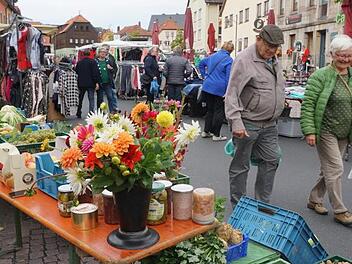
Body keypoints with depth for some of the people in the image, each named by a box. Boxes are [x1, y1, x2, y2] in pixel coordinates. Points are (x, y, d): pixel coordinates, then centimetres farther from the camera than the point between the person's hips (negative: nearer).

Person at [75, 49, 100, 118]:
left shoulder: (79, 63, 8)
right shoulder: (92, 62, -5)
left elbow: (76, 73, 13)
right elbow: (95, 73, -11)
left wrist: (78, 82, 21)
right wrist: (96, 82, -10)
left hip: (81, 84, 4)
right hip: (90, 84, -4)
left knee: (80, 99, 15)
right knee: (91, 99, -1)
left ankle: (78, 114, 20)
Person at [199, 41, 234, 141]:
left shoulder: (212, 56, 12)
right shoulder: (229, 60, -8)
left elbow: (201, 64, 26)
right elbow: (228, 77, -13)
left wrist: (205, 76, 21)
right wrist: (228, 92, -9)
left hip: (207, 87, 7)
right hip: (219, 89, -6)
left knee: (210, 110, 19)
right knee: (219, 112, 4)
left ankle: (206, 131, 24)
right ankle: (216, 135, 7)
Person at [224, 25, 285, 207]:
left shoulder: (274, 61, 13)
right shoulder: (244, 60, -13)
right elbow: (232, 94, -18)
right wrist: (236, 122, -26)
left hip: (269, 125, 8)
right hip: (248, 123, -8)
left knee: (271, 160, 11)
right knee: (241, 166, 4)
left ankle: (262, 203, 25)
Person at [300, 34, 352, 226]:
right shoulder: (321, 76, -12)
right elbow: (308, 104, -15)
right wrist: (309, 131, -22)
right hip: (326, 131, -6)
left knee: (329, 169, 14)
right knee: (335, 169, -2)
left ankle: (314, 200, 30)